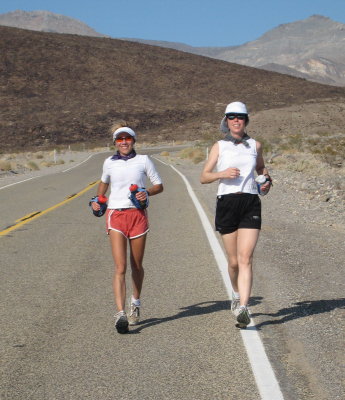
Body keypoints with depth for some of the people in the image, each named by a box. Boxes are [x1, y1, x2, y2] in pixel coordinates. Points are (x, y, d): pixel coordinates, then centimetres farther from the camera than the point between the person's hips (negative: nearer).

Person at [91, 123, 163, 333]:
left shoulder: (143, 160, 3)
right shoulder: (109, 163, 8)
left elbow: (159, 185, 7)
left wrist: (147, 193, -12)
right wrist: (98, 200, 12)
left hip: (138, 215, 0)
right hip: (116, 215, 0)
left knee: (136, 266, 11)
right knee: (120, 268, -12)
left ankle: (135, 304, 35)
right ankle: (120, 314, -19)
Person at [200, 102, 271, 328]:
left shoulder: (255, 145, 12)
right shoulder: (219, 147, 8)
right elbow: (204, 177, 6)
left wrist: (266, 180, 8)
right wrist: (222, 174, -13)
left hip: (251, 203, 0)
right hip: (227, 203, 0)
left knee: (246, 258, -13)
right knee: (234, 261, 7)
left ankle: (243, 308, -19)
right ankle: (237, 294, 35)